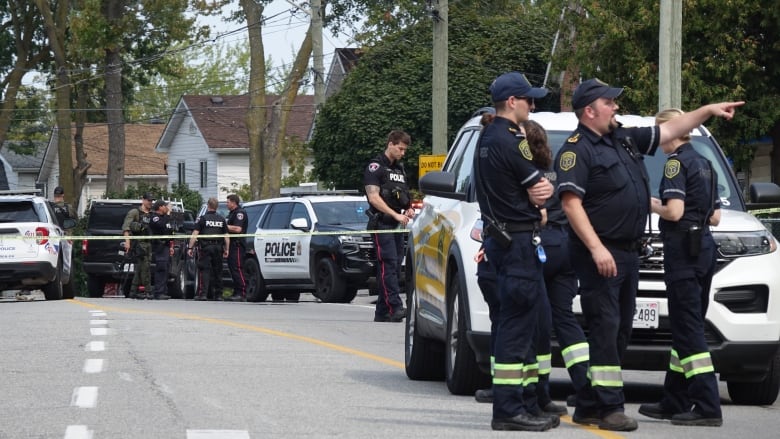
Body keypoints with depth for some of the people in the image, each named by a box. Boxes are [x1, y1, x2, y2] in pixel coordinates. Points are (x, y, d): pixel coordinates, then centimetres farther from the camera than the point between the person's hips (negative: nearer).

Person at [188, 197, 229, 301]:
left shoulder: (203, 218, -3)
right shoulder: (222, 219, 10)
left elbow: (195, 234, -8)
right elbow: (226, 236, 10)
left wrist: (190, 247, -6)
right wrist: (226, 250, 15)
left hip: (206, 247, -4)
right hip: (218, 248, 4)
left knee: (204, 270, -6)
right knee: (217, 271, 11)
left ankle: (202, 293, -15)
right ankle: (217, 294, 15)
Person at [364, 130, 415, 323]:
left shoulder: (400, 169, 21)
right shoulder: (376, 167, -4)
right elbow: (374, 198, -13)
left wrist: (408, 209, 8)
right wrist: (396, 215, -18)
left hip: (397, 226, 8)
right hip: (382, 225, -8)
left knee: (394, 267, 5)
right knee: (388, 265, -16)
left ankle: (382, 311, 8)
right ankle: (395, 307, -25)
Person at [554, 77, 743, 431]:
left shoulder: (625, 139, 15)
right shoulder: (576, 150, -10)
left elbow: (669, 131, 26)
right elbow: (571, 203, -18)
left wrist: (709, 110, 19)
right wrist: (596, 249, -24)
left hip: (628, 252, 9)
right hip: (600, 253, -9)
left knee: (619, 331, 9)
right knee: (605, 329, -11)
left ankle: (588, 407, 13)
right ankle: (609, 407, -12)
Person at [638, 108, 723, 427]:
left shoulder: (677, 162, -11)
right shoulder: (704, 165, 17)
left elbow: (674, 212, -20)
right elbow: (715, 217, 18)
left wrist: (651, 205, -3)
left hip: (683, 249, -10)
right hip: (704, 249, 10)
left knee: (688, 329, -11)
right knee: (687, 328, 14)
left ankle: (708, 407, -17)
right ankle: (674, 403, 20)